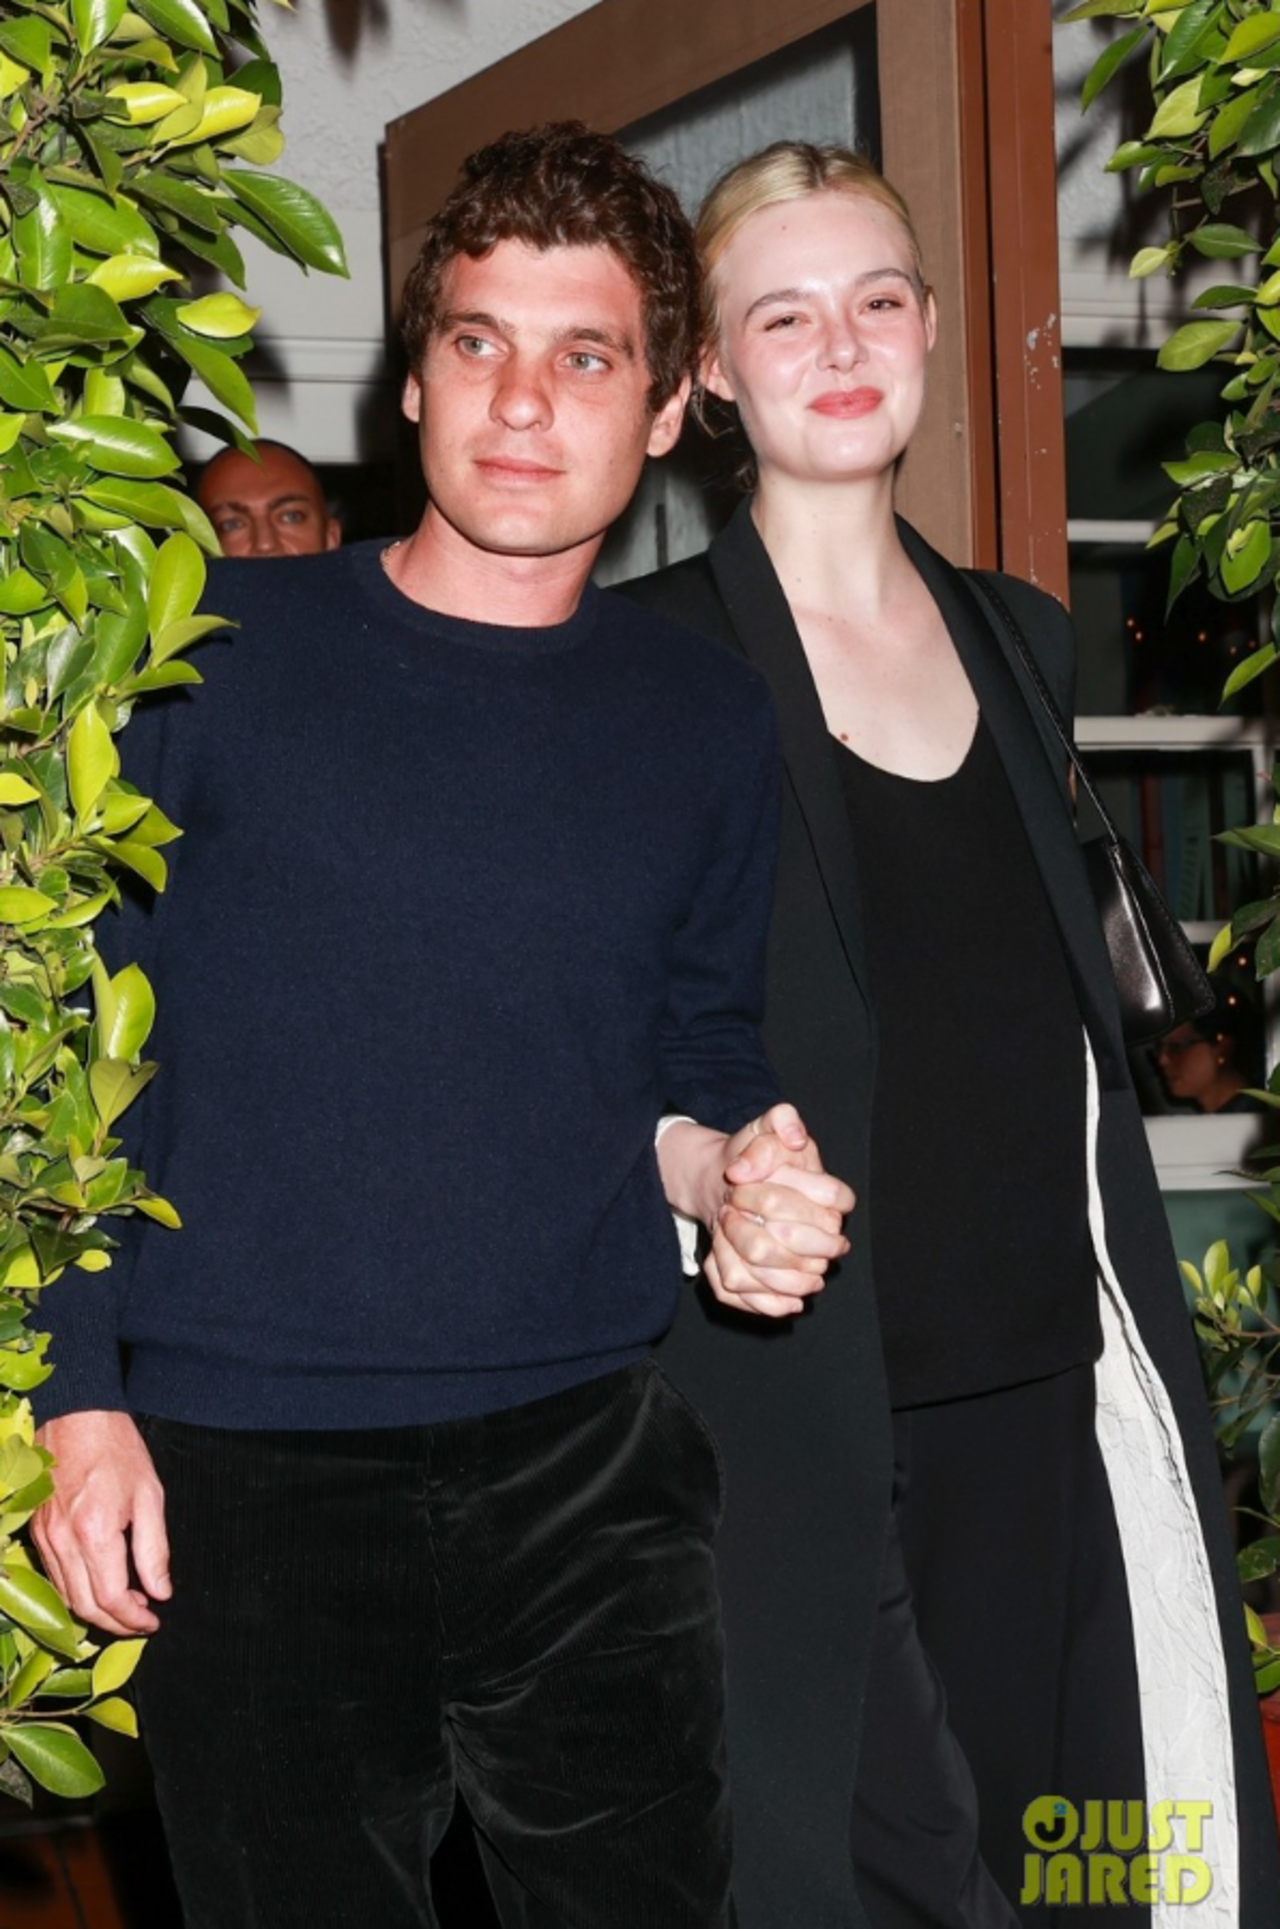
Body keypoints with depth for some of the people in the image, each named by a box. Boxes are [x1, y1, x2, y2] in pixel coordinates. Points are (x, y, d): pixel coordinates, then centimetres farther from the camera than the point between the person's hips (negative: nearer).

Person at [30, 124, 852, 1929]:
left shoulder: (709, 721, 8)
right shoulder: (217, 649, -2)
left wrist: (729, 1164, -4)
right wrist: (78, 1390, -5)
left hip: (587, 1463, 3)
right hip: (238, 1486, -2)